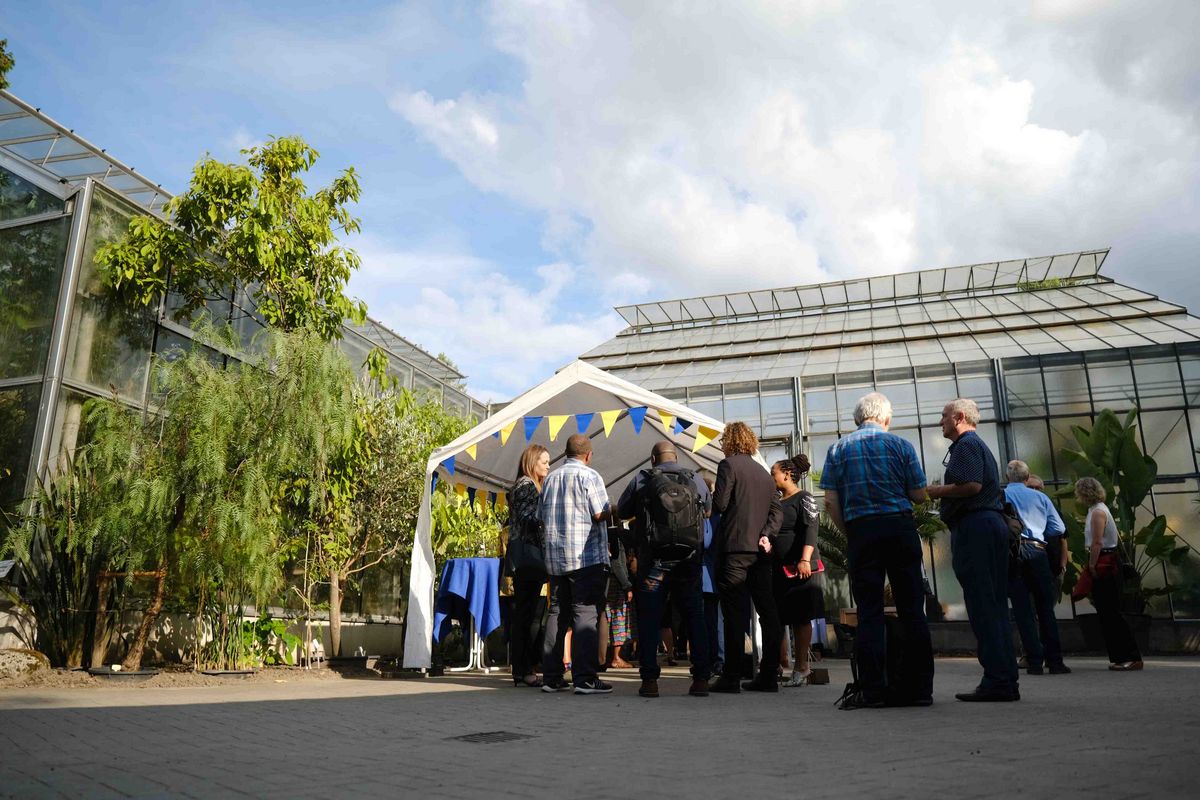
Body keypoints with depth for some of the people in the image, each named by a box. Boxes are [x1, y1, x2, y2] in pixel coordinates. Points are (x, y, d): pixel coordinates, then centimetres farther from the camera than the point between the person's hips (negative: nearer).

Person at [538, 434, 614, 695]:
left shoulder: (550, 478, 15)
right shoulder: (589, 476, -6)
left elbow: (542, 517, 17)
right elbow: (601, 514, -13)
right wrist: (612, 511, 7)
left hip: (554, 556, 7)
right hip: (586, 556, -6)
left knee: (557, 614, 11)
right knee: (586, 614, -6)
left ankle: (551, 677, 13)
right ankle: (584, 678, -9)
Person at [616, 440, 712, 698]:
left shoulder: (641, 480, 0)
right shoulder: (696, 479, 4)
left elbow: (622, 512, 11)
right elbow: (709, 508, 20)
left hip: (653, 561, -1)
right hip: (688, 561, 1)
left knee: (649, 619, 6)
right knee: (695, 618, 9)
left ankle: (650, 679, 3)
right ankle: (701, 678, 7)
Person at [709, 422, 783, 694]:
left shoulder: (728, 465, -4)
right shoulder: (763, 472, 18)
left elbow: (719, 504, -12)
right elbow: (777, 510, 11)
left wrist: (710, 498, 9)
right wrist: (766, 535, 0)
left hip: (735, 548, -7)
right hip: (760, 549, 7)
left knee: (735, 612, -5)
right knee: (767, 612, 7)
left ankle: (731, 677, -2)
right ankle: (769, 675, 12)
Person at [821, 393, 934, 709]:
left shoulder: (838, 448, 6)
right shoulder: (901, 445, 4)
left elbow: (831, 501, 0)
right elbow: (919, 495, 3)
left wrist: (848, 533, 10)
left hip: (861, 530, 0)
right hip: (900, 526, 0)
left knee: (869, 611, 2)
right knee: (911, 608, 6)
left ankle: (872, 688, -1)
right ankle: (918, 686, 9)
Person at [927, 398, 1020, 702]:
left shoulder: (966, 444, -5)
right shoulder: (980, 445, 26)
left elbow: (971, 485, -20)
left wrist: (935, 491, -7)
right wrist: (941, 494, 21)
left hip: (973, 526, -10)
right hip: (992, 523, 10)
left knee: (982, 606, -10)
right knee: (996, 606, 10)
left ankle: (996, 682, -10)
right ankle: (1007, 680, 12)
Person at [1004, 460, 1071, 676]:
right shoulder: (1040, 497, 12)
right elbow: (1059, 528, 9)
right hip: (1037, 551, 2)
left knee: (1022, 608, 1)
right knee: (1046, 607, 8)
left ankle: (1035, 662, 0)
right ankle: (1055, 661, 7)